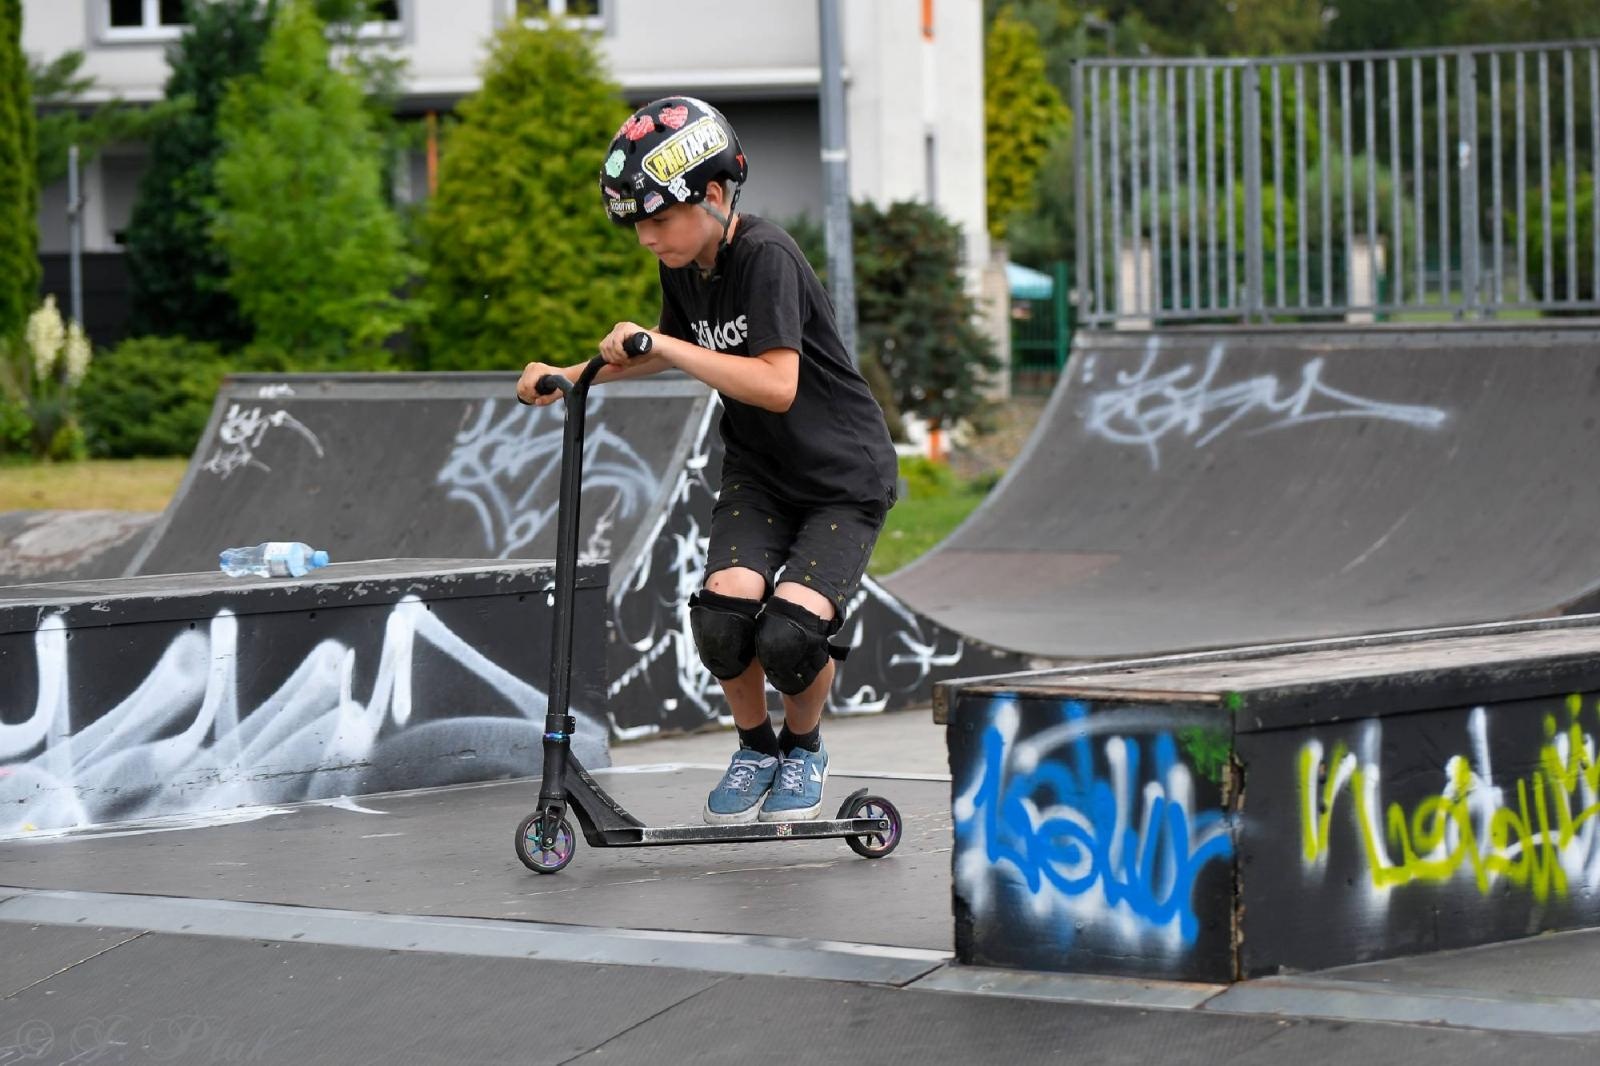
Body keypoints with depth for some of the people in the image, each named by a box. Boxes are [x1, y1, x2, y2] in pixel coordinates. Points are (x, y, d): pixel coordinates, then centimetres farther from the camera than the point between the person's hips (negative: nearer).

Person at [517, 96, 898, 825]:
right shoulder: (682, 266, 1)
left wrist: (663, 347, -32)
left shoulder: (765, 256, -22)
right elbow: (677, 349, 23)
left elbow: (776, 384, -31)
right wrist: (571, 377, 12)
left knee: (789, 633, -25)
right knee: (724, 612, -22)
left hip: (842, 477, -6)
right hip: (758, 471, 6)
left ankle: (804, 746, 9)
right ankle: (755, 746, 6)